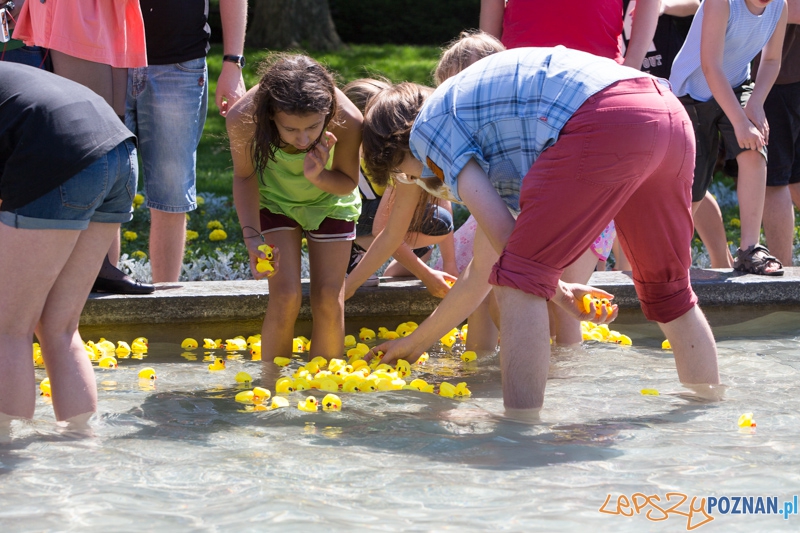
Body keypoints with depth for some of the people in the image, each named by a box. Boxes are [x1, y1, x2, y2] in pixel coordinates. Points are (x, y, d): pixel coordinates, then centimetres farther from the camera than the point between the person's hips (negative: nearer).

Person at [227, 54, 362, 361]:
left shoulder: (347, 122, -37)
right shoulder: (244, 118, -36)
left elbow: (349, 182, -15)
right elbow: (245, 176, -14)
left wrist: (319, 177, -36)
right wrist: (252, 236, -25)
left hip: (329, 199, 1)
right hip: (275, 199, -1)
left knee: (329, 300, -5)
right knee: (286, 297, -14)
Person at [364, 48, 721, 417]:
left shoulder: (427, 124, 15)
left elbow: (502, 233, 3)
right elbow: (483, 268, 44)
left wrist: (556, 291, 17)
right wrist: (415, 342, 54)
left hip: (607, 122, -9)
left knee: (521, 277, -2)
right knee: (668, 290, 22)